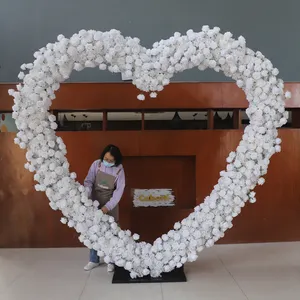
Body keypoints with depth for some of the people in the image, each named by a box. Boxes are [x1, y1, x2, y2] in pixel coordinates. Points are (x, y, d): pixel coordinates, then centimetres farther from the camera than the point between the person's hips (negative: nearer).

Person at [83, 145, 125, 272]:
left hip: (110, 204, -1)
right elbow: (88, 181, -10)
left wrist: (108, 206, -20)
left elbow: (119, 191, -14)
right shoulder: (96, 164, -11)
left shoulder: (119, 170, -14)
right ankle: (94, 260, 28)